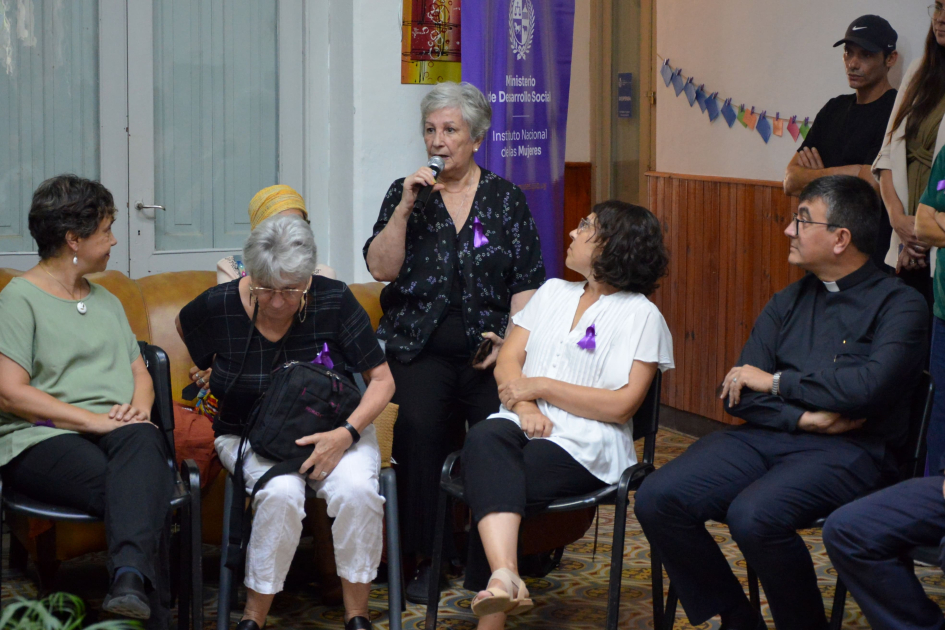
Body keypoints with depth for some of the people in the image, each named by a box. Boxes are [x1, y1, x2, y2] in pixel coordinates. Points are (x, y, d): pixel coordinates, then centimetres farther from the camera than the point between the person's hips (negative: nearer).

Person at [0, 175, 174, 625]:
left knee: (143, 442, -36)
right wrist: (96, 420, -14)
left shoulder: (106, 301, 28)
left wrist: (140, 406, 0)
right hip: (43, 438, -4)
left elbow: (139, 371, 26)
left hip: (119, 432, 4)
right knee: (142, 489, -36)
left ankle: (130, 576, -58)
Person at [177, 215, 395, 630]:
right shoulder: (219, 307, -10)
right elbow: (184, 324, 18)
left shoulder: (335, 301, -12)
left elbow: (382, 380, -7)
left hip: (333, 430, 0)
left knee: (356, 489, -32)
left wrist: (346, 434, -22)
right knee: (281, 492, -34)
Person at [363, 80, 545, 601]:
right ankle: (424, 559, -16)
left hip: (487, 350, 0)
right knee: (418, 424, -29)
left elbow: (527, 283, 7)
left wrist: (509, 339, -7)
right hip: (419, 349, 0)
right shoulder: (405, 192, 11)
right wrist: (406, 207, -9)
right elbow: (381, 269, 0)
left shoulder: (506, 198, 11)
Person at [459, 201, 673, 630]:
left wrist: (540, 386, -7)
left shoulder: (641, 316, 4)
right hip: (526, 427, 4)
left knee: (491, 482, -31)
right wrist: (525, 406, -10)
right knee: (484, 438, -33)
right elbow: (507, 360, 12)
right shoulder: (553, 293, 23)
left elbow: (622, 406, -7)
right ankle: (504, 577, -50)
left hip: (585, 448, -4)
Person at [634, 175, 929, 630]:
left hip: (847, 451, -6)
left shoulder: (899, 304, 2)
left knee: (754, 516, -34)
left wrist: (776, 382, -5)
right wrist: (807, 417, -8)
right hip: (764, 437, 6)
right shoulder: (788, 302, 19)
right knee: (657, 499, -17)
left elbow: (867, 388, -16)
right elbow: (738, 395, 10)